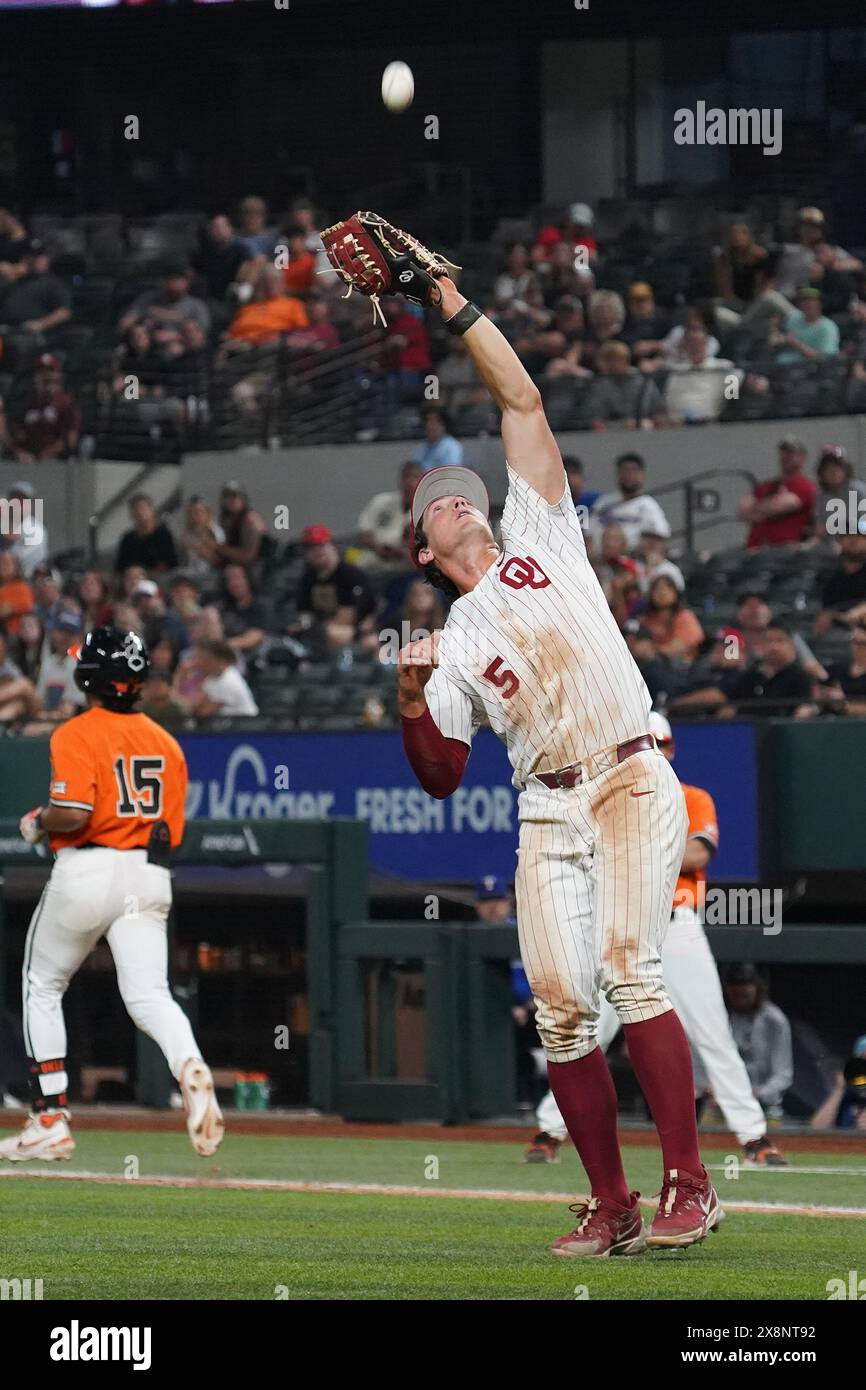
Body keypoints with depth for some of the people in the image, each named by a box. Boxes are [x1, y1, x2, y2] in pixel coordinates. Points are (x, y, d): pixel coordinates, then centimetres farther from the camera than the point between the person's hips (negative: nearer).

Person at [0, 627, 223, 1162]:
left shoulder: (76, 735, -7)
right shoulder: (165, 742, 13)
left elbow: (71, 814, -19)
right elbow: (172, 833, 12)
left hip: (87, 872, -4)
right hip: (150, 875, 4)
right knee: (148, 994, -4)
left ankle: (51, 1120, 12)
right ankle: (192, 1070, -37)